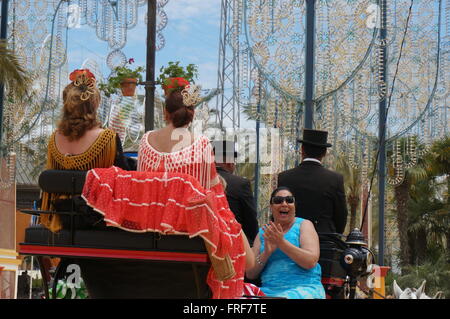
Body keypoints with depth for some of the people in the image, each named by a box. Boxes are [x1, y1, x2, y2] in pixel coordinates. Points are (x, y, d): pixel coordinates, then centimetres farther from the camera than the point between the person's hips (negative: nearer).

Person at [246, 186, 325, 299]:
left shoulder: (304, 225, 7)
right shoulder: (263, 232, 15)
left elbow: (311, 262, -10)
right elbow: (250, 274, 8)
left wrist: (281, 243, -17)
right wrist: (266, 253, -9)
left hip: (303, 288, -3)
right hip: (269, 290, 3)